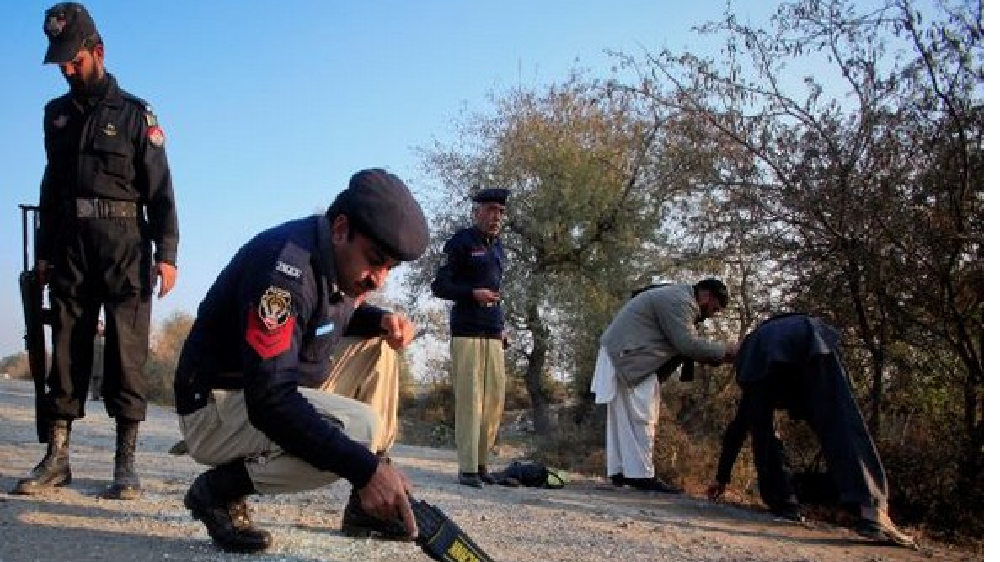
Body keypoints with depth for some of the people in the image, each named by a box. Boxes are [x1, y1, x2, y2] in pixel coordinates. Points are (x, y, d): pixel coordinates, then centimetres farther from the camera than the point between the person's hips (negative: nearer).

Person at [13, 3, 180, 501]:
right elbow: (50, 188, 20)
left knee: (126, 351, -5)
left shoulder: (134, 114, 3)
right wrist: (44, 253, 14)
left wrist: (166, 254, -9)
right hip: (70, 249, 4)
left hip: (125, 247, -4)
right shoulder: (56, 114, 16)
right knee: (67, 349, 3)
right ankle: (56, 458, 8)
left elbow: (160, 189, -1)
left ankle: (126, 463, -2)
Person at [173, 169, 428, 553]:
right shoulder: (285, 266, -29)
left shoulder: (342, 263, -1)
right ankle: (220, 488, -10)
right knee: (359, 428, -27)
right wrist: (363, 468, -39)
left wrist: (383, 320, -2)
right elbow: (270, 400, -35)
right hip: (215, 408, -9)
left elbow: (339, 315, 22)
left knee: (379, 347, 0)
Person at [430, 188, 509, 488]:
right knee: (469, 399, -9)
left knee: (494, 400, 4)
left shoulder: (497, 246, 20)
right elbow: (439, 285, -4)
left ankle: (481, 463, 13)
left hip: (493, 334, 7)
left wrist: (501, 327, 17)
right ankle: (467, 468, -5)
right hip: (467, 331, -7)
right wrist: (473, 293, -19)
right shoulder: (460, 242, 0)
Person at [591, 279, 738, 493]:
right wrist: (724, 350, -11)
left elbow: (681, 345, 16)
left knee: (625, 418, 10)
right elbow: (688, 344, -21)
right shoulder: (679, 300, -14)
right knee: (641, 418, -9)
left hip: (622, 355, 11)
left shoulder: (679, 299, 19)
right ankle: (641, 475, -6)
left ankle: (621, 471, 14)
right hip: (629, 358, -11)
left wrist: (715, 356, 5)